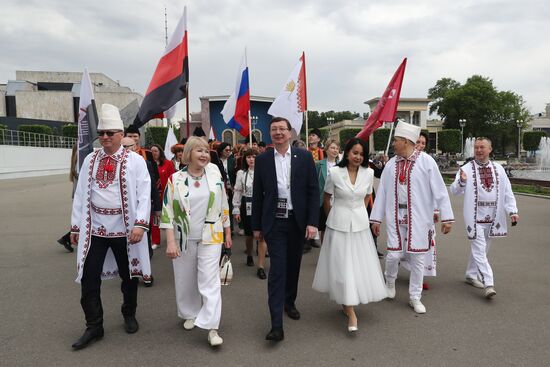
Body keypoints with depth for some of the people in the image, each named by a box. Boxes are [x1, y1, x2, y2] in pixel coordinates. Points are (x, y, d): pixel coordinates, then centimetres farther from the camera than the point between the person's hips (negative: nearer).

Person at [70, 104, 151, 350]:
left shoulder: (135, 161, -5)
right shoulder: (90, 160, 8)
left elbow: (144, 195, -10)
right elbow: (80, 195, 9)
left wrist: (139, 224, -20)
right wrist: (76, 226, 8)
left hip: (124, 229, -3)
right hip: (94, 228, 3)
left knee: (128, 275, 12)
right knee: (89, 278, 4)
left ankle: (129, 315, 35)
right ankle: (94, 326, 20)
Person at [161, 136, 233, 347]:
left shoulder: (215, 175, 0)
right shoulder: (175, 179, -5)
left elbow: (224, 206, 6)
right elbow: (167, 212, -5)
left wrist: (227, 233, 8)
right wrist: (170, 241, -12)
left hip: (211, 237, 0)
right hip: (184, 239, 1)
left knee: (210, 281, -3)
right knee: (185, 280, 13)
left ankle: (212, 328, 1)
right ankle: (190, 314, 37)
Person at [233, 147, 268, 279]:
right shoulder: (241, 173, 3)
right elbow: (237, 192, 6)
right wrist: (236, 209, 4)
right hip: (247, 206, 2)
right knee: (249, 234, 16)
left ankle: (261, 267, 1)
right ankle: (249, 255, 44)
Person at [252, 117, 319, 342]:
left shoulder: (304, 157, 0)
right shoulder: (262, 160, 1)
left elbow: (313, 190, -1)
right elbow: (257, 194, 4)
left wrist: (312, 222, -8)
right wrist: (256, 225, 5)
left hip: (297, 221, 2)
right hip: (274, 222, -1)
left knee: (293, 265, 16)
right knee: (277, 268, -7)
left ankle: (289, 302, 40)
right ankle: (277, 325, -3)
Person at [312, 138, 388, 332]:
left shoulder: (368, 173, -1)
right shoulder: (334, 172, -9)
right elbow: (326, 199, 4)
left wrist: (358, 212, 13)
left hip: (360, 223, 3)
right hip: (339, 224, -3)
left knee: (360, 264, 8)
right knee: (342, 265, -1)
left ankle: (347, 302, 32)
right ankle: (351, 312, 8)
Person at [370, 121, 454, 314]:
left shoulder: (426, 161, -8)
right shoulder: (391, 164, 3)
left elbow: (439, 190, -8)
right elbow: (382, 192, 6)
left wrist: (447, 217, -10)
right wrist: (376, 218, 7)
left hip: (418, 218, -2)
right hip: (396, 217, 2)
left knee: (417, 258, 6)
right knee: (393, 255, 2)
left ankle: (414, 297, 24)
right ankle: (390, 281, 34)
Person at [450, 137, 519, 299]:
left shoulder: (498, 169, 7)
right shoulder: (466, 169, -5)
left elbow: (507, 191, 7)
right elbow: (455, 191, -12)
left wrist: (512, 211, -2)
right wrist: (461, 182, -34)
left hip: (492, 217, 5)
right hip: (475, 216, -4)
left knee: (481, 249, 15)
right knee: (479, 250, -8)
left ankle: (471, 275, 31)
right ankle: (488, 284, -6)